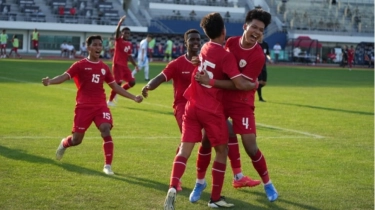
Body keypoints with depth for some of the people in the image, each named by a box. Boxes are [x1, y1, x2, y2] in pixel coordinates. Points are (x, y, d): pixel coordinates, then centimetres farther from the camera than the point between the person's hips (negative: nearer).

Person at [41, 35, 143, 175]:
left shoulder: (104, 67, 11)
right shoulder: (80, 65, -3)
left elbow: (115, 87, 19)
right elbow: (64, 76, -16)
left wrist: (133, 98, 17)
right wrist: (50, 81, -37)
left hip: (101, 106, 3)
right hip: (84, 106, -3)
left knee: (106, 131, -19)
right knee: (77, 139, 2)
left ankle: (108, 166, -11)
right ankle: (64, 144, 39)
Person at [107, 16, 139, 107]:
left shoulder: (129, 44, 13)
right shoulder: (118, 40, -7)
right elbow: (117, 32, -27)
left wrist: (135, 65, 15)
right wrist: (120, 23, -43)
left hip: (124, 66, 7)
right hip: (117, 65, -7)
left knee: (132, 82, 1)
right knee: (118, 83, -12)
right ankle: (110, 101, 3)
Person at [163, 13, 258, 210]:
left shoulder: (205, 49, 9)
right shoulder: (226, 55, -12)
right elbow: (241, 84, -16)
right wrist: (255, 85, 2)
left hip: (193, 106, 5)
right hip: (212, 109, -5)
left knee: (185, 149, -1)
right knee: (221, 150, 10)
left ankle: (172, 188, -22)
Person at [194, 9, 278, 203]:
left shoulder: (258, 56, -20)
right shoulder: (231, 42, -4)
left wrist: (210, 82, -26)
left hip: (241, 103, -4)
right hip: (219, 99, 4)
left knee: (250, 147, -7)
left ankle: (267, 184, 15)